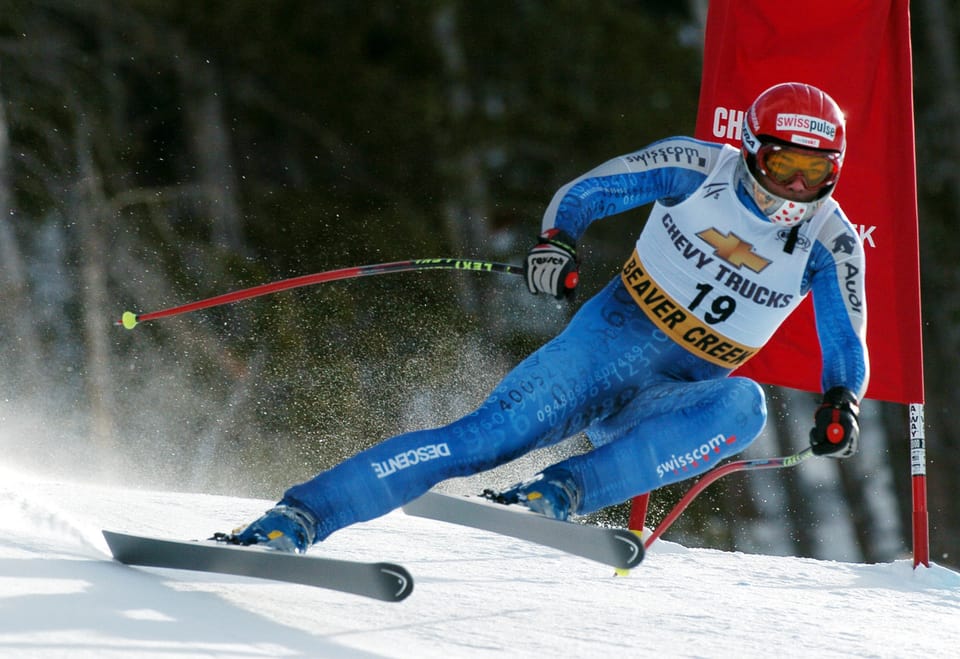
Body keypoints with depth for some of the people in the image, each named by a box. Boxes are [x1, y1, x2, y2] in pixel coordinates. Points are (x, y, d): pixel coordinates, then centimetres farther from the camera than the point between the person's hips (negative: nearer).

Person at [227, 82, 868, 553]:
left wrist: (841, 405, -21)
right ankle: (298, 516, -24)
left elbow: (849, 351, 1)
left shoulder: (830, 244, -3)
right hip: (604, 343, -1)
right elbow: (584, 192, 3)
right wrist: (556, 242, -18)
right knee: (487, 435, -23)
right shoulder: (700, 168, -5)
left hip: (668, 402, 1)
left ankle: (565, 491, -38)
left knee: (744, 405, -34)